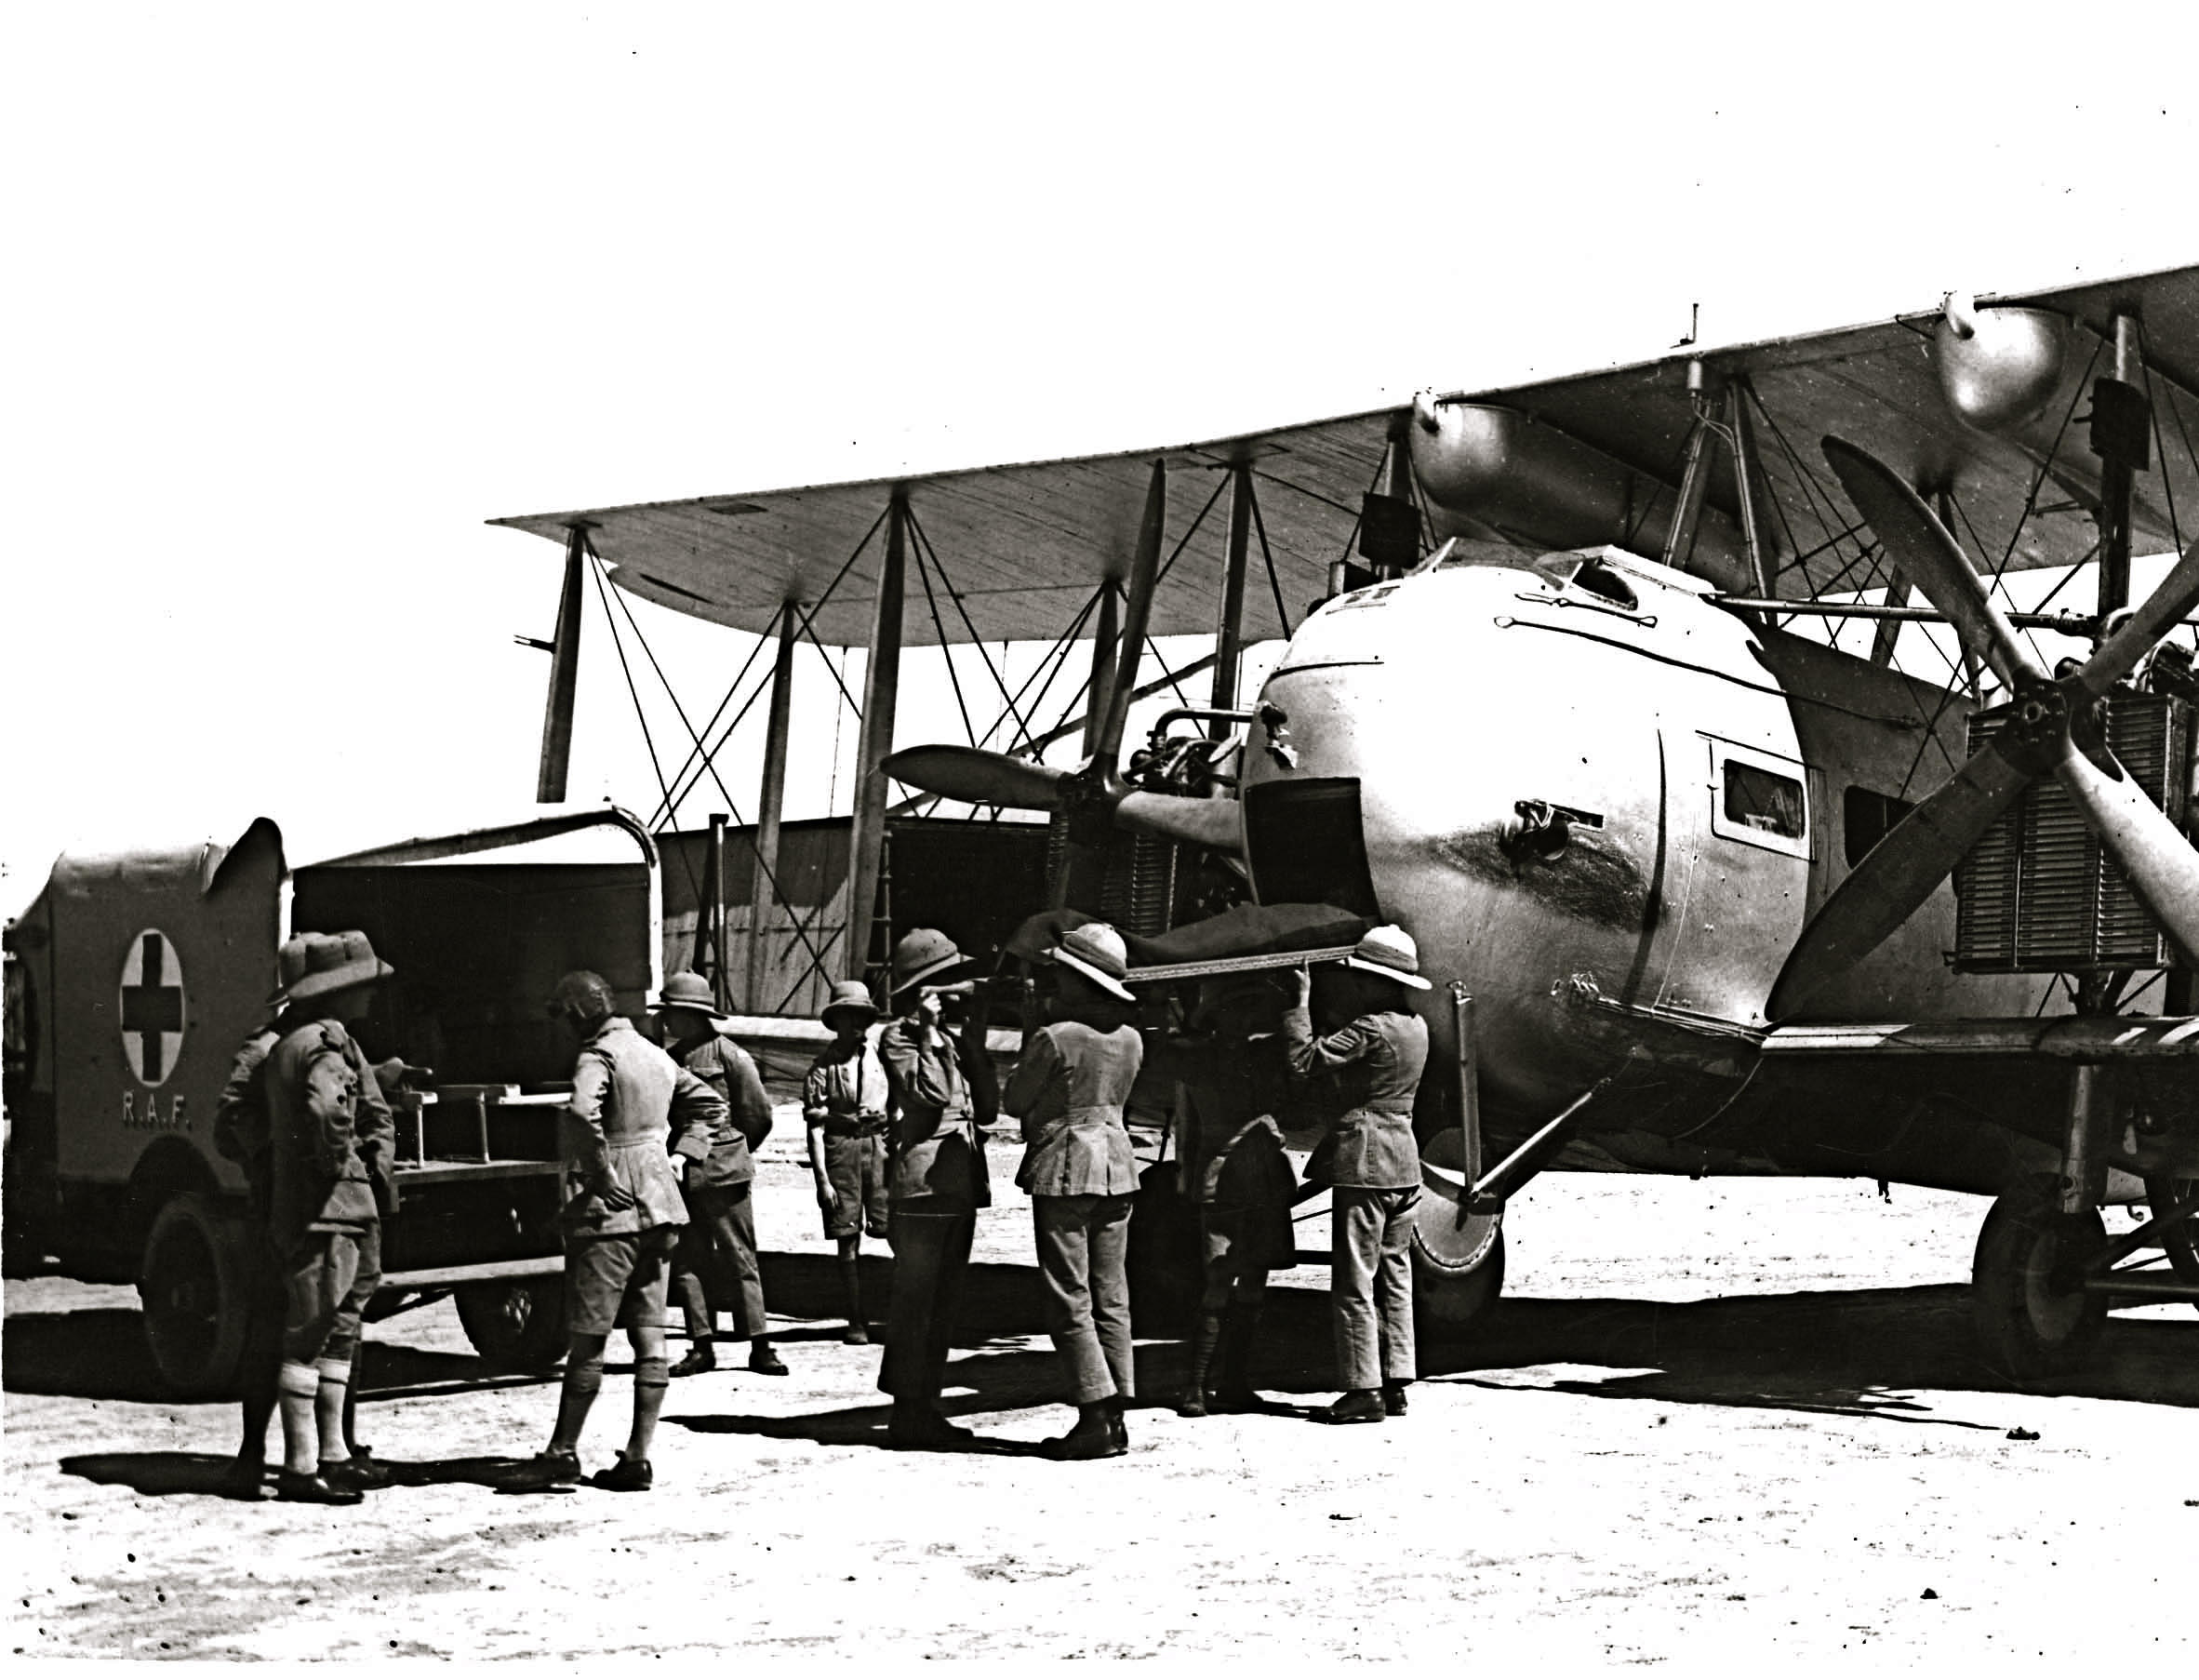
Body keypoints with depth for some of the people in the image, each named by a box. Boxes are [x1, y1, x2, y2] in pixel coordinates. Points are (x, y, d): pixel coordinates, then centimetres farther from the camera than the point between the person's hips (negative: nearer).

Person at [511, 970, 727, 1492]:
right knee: (649, 1335, 5)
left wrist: (602, 1176, -21)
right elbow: (710, 1104, 25)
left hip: (608, 1213, -8)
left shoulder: (599, 1056, -12)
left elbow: (582, 1114, -31)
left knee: (586, 1338, -1)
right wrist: (678, 1152, 15)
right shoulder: (655, 1055, 15)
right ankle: (638, 1458, 6)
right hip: (659, 1208, 8)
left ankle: (562, 1453, 7)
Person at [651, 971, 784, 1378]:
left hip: (723, 1172, -6)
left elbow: (758, 1115, 0)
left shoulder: (728, 1055, -5)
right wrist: (670, 1155, 8)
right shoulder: (671, 1058, 13)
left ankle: (760, 1347, 1)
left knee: (741, 1260, -2)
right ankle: (701, 1348, 10)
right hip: (682, 1173, 6)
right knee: (685, 1262, 4)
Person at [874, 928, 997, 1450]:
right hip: (922, 1183, -9)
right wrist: (931, 1028, -15)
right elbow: (931, 1091, -22)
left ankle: (924, 1407, 20)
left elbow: (987, 1109, 15)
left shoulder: (950, 1041, 21)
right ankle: (909, 1412, -1)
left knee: (943, 1305, 13)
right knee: (915, 1301, -5)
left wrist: (975, 1043, 10)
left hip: (960, 1186, 9)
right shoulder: (899, 1036, -5)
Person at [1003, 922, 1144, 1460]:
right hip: (1116, 1164, 7)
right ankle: (1115, 1416, 11)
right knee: (1111, 1297, 10)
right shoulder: (1130, 1039, 5)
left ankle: (1096, 1419, -5)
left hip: (1064, 1168, -7)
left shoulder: (1054, 1039, -15)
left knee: (1070, 1299, -2)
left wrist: (1034, 1028, 6)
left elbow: (1014, 1101, -3)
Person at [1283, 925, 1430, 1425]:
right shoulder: (1416, 1027, 10)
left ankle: (1364, 1390, -2)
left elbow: (1307, 1057, -20)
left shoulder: (1371, 1028, -17)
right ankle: (1394, 1384, 16)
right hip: (1404, 1161, 9)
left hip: (1363, 1160, -9)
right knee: (1395, 1278, 13)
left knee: (1354, 1281, -3)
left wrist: (1302, 1001, -10)